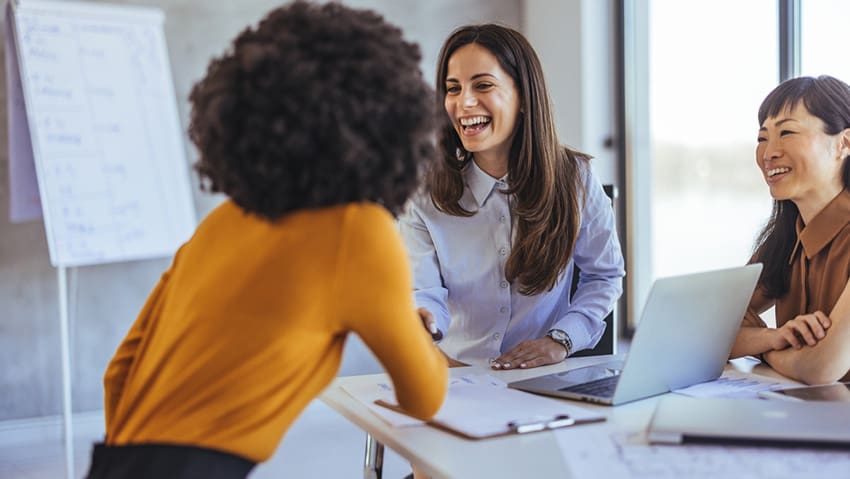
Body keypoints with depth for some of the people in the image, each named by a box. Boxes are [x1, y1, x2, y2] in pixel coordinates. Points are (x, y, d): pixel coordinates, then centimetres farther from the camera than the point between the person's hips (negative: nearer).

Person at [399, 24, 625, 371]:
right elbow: (425, 291, -11)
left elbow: (604, 275, 7)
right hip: (454, 372, 1)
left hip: (545, 378, 0)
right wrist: (418, 318, -35)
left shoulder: (574, 177, -4)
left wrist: (562, 339, -9)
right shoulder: (424, 189, -6)